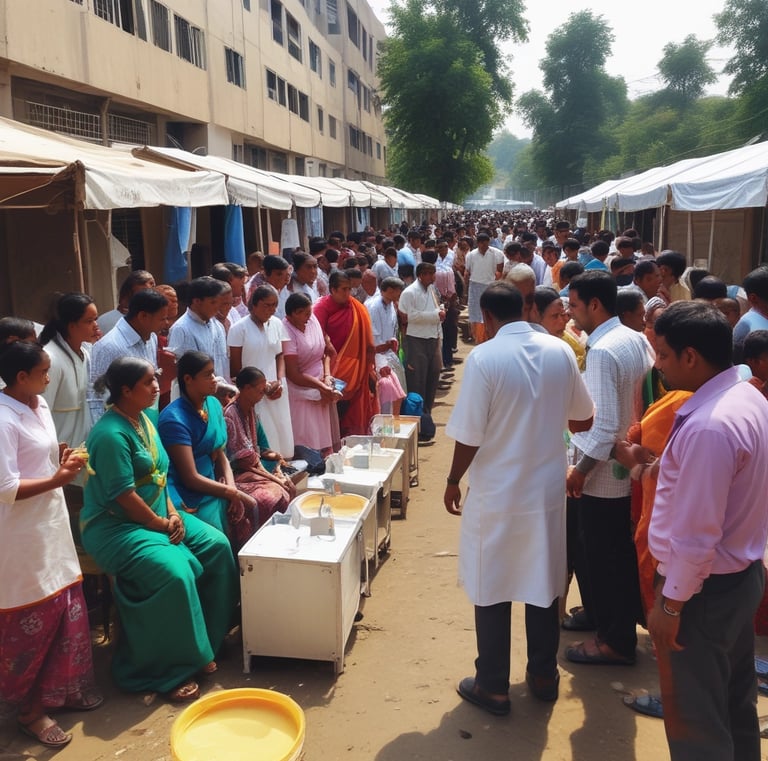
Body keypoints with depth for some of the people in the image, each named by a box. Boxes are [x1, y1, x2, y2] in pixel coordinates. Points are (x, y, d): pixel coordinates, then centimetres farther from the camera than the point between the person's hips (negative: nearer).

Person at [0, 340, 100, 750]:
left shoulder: (39, 406, 6)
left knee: (66, 607, 17)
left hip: (51, 526, 9)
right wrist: (57, 479, -23)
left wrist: (64, 462, 1)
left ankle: (63, 688, 35)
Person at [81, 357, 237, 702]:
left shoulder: (143, 418, 8)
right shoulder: (111, 434, -21)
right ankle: (173, 670, -9)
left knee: (217, 545, -3)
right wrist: (162, 524, -13)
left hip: (157, 514, 10)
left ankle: (204, 642, 10)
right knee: (176, 573, -29)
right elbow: (124, 496, -23)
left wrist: (173, 512, 0)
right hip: (115, 527, -10)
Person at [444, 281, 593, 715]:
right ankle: (544, 675, 34)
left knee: (492, 590, 10)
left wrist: (453, 481, 0)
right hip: (548, 489, 5)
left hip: (497, 494, -4)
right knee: (544, 584, 18)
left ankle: (493, 687, 22)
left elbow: (470, 435, -16)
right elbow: (582, 421, 6)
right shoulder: (561, 351, -3)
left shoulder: (485, 358, -17)